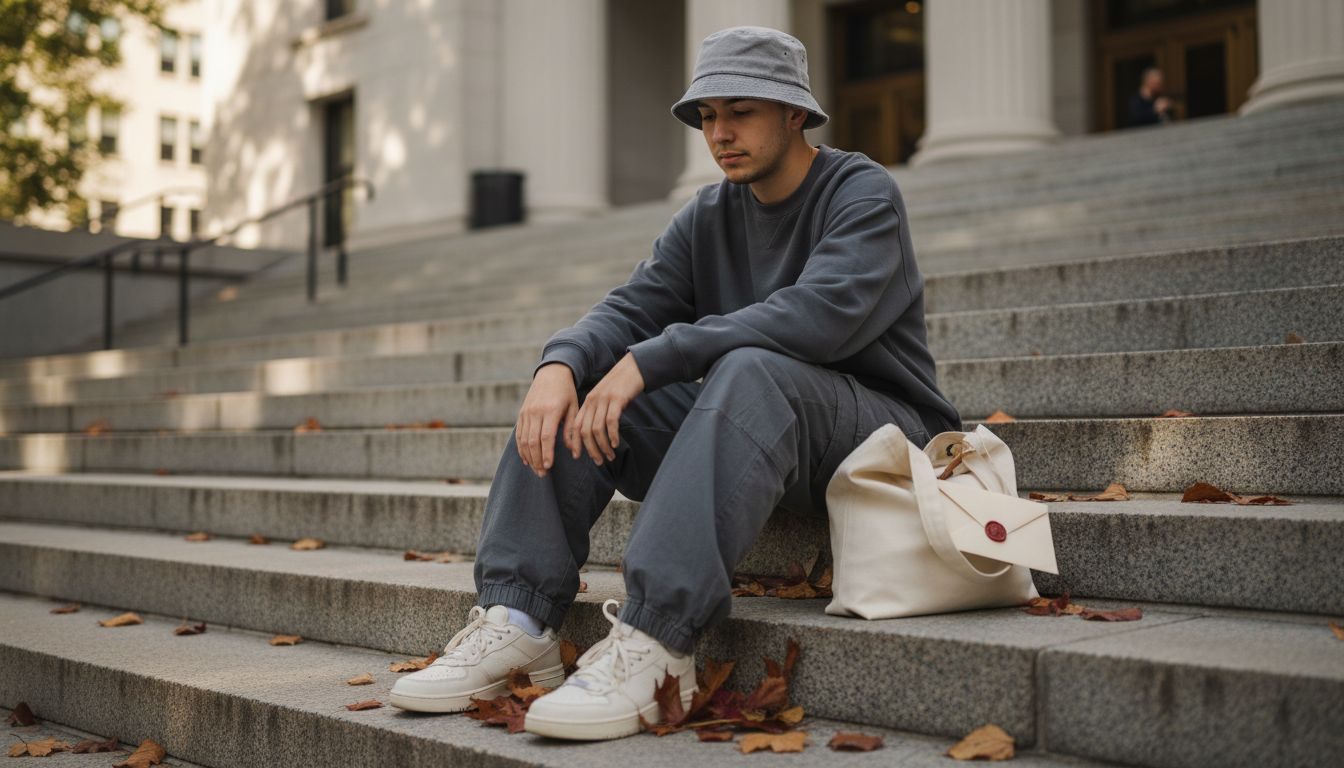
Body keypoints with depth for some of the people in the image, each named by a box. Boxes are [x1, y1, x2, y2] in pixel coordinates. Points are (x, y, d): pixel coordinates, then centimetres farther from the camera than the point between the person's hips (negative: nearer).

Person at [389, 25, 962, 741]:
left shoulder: (863, 193, -9)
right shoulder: (707, 216, 11)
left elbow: (820, 313, -27)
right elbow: (631, 307, 0)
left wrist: (650, 359, -29)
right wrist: (560, 366, -23)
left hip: (880, 430, -6)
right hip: (739, 428, 6)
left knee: (750, 370, -37)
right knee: (572, 391, -9)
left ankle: (651, 642, -44)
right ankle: (515, 618, -20)